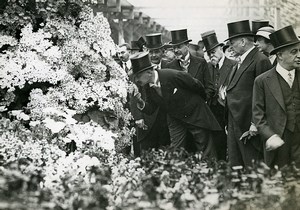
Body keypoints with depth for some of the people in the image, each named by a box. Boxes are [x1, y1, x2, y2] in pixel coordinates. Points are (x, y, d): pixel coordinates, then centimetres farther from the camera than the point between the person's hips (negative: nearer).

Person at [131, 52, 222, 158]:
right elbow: (150, 109, -5)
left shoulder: (173, 76, -30)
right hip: (175, 120, 5)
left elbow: (197, 86, -16)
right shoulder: (148, 87, -11)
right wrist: (141, 103, -27)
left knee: (206, 151, 3)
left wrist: (199, 101, 5)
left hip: (195, 115, -5)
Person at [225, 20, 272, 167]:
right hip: (234, 124, 9)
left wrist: (255, 123, -18)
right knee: (234, 165, 10)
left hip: (249, 126, -9)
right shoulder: (240, 62, 17)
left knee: (252, 167, -3)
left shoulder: (260, 61, -12)